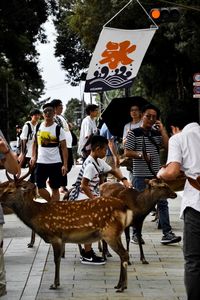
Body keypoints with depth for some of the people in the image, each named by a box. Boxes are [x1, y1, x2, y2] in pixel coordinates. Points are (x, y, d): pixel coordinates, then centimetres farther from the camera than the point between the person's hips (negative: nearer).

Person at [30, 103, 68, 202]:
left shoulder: (58, 129, -7)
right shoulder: (38, 127, 5)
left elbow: (64, 147, -6)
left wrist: (65, 164, -13)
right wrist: (33, 156, 4)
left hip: (55, 163, -4)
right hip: (41, 162, 4)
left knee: (55, 189, 4)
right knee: (40, 189, 4)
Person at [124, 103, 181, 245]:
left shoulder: (157, 134, 11)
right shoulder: (134, 133, -2)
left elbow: (168, 146, -1)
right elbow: (127, 152, -5)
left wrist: (162, 129, -4)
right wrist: (140, 155, -21)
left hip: (156, 174, 4)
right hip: (140, 175, -4)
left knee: (162, 203, 0)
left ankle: (167, 233, 1)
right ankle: (136, 234, 14)